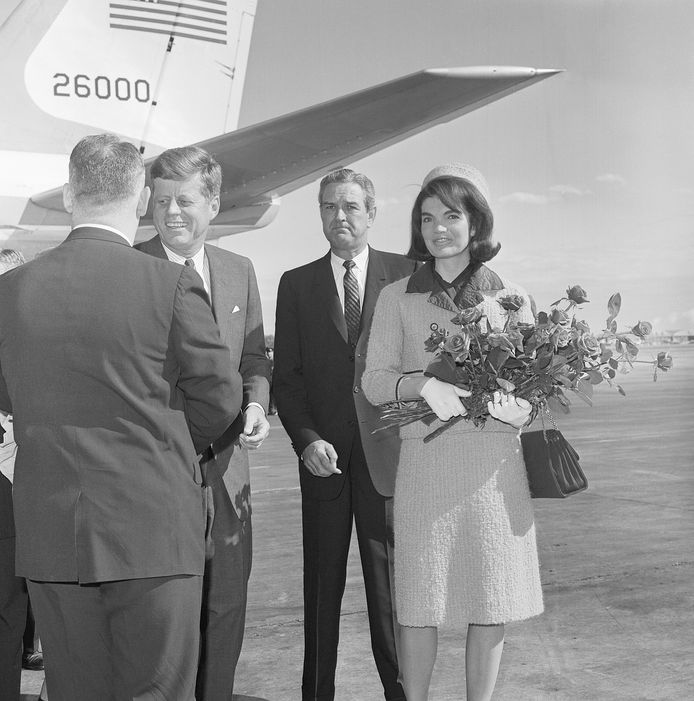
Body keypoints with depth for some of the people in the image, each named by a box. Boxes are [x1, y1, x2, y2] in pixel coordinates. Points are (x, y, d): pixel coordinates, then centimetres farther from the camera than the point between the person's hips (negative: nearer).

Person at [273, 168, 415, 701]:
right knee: (321, 586, 7)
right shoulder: (297, 284, 9)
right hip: (324, 455, 1)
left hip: (387, 451, -1)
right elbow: (286, 375, 6)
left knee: (391, 585, 4)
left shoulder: (407, 274, 5)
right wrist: (306, 439, -8)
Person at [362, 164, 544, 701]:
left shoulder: (510, 296, 10)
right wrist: (423, 384, -15)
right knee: (420, 606, 1)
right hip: (424, 460, 0)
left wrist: (506, 403, -12)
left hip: (495, 460, 1)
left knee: (491, 604, 4)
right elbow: (374, 380, 4)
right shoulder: (396, 298, 10)